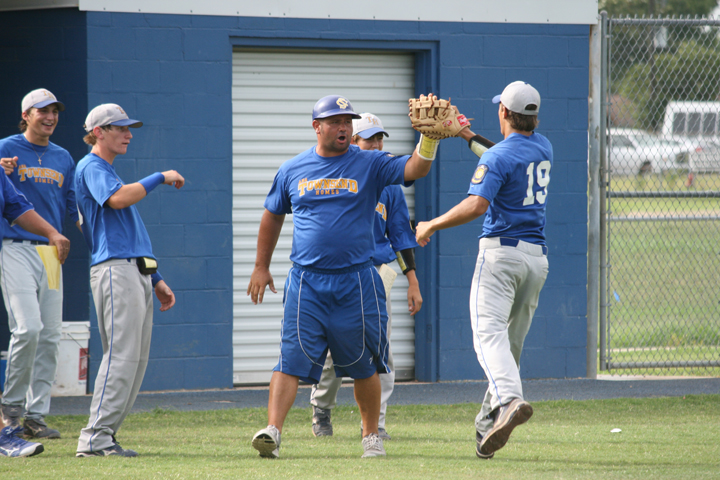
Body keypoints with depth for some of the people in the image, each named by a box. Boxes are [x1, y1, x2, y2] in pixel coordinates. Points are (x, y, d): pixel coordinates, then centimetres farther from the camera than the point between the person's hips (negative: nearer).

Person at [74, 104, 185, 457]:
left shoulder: (109, 172, 27)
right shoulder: (91, 167, -3)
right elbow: (118, 198, -24)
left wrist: (155, 279, 24)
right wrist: (161, 178, -14)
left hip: (136, 272, 10)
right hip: (115, 270, -10)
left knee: (136, 360, 6)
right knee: (122, 355, -15)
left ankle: (104, 436, 6)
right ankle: (95, 439, -17)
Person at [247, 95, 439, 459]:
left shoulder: (371, 165, 2)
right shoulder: (292, 170, 8)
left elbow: (416, 169, -11)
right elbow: (273, 215, 20)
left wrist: (429, 136, -29)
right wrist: (261, 267, 20)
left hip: (356, 282, 0)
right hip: (306, 282, 0)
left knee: (363, 365, 8)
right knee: (291, 359, -11)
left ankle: (371, 435, 22)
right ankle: (273, 431, -17)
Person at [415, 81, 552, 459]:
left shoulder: (498, 157, -10)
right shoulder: (542, 148, 13)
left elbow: (476, 205, -22)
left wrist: (431, 226, -11)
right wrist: (465, 134, 38)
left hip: (501, 252, -7)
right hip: (537, 258, 7)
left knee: (489, 332, -19)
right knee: (511, 342, 12)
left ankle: (509, 400, -45)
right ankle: (487, 427, 15)